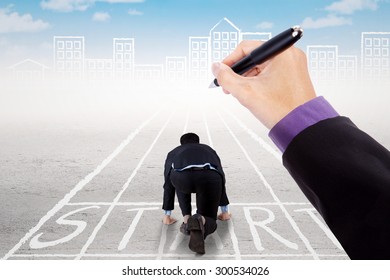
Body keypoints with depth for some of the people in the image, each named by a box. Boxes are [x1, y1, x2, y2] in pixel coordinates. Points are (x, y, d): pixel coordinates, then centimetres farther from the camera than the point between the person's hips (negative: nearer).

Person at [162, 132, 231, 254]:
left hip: (180, 177, 0)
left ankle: (187, 220, 22)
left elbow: (168, 185, 42)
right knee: (209, 220, 21)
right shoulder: (209, 150, 44)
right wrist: (225, 211, 55)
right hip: (209, 176, 1)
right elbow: (222, 180, 47)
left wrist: (167, 215, 51)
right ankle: (201, 221, -14)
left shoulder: (173, 153, 41)